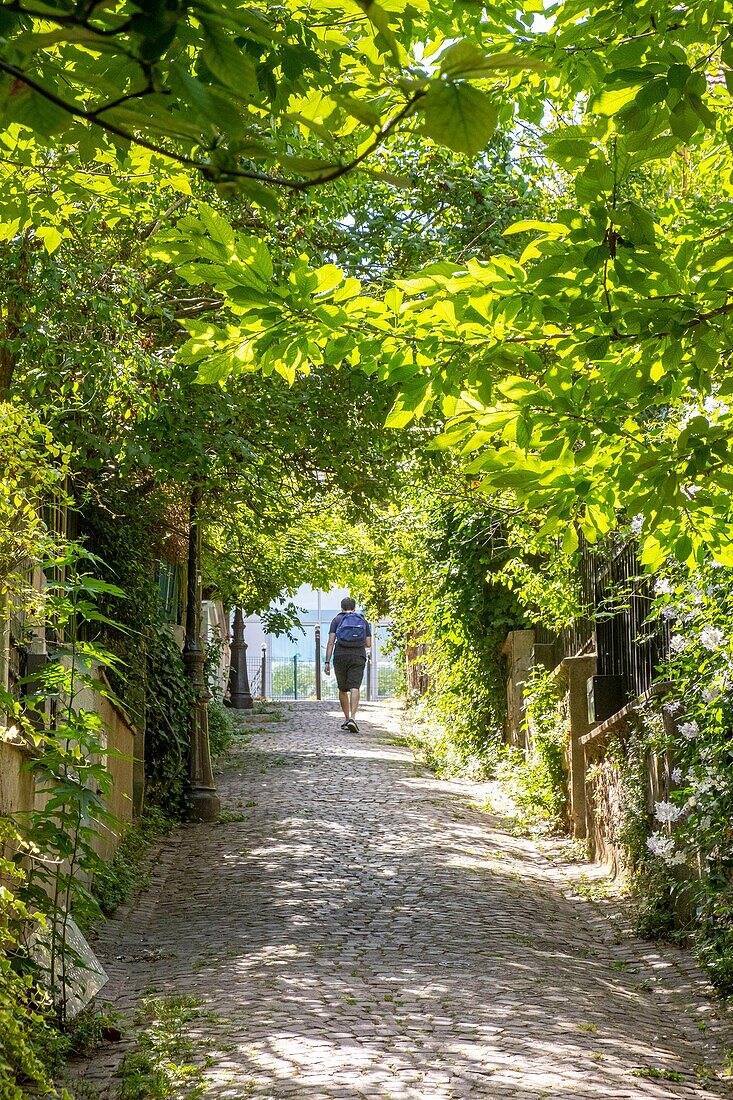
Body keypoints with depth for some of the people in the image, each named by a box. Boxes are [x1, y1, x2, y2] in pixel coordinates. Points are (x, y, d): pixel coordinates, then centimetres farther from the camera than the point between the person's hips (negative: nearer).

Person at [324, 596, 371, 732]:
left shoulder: (337, 620, 9)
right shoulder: (363, 621, 14)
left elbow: (331, 642, -1)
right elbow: (368, 644, 10)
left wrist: (327, 662, -2)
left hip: (340, 656, 0)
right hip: (358, 657, 0)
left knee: (342, 689, 14)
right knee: (354, 688, -9)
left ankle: (346, 718, 21)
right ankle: (352, 718, -26)